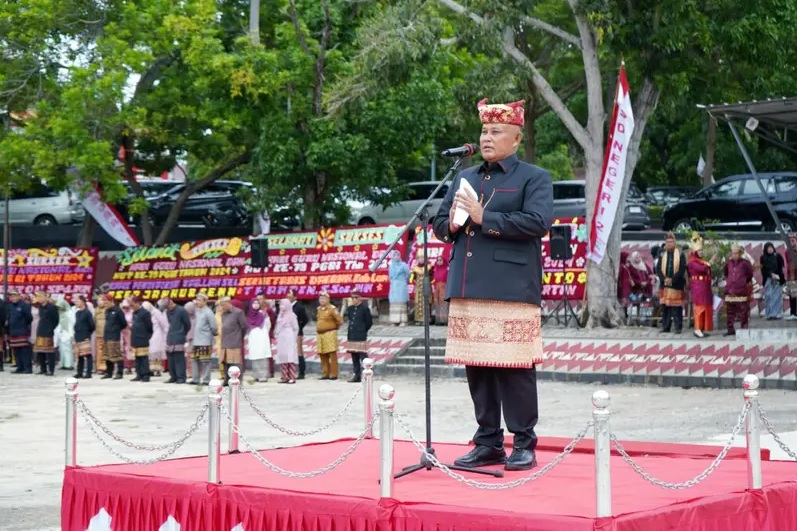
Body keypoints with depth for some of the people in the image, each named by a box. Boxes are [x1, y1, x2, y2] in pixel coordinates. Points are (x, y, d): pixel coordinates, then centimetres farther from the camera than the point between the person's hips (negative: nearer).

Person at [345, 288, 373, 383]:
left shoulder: (364, 308, -6)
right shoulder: (350, 309, 11)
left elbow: (369, 322, -2)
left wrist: (363, 331, 7)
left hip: (361, 337, -7)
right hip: (351, 336, 7)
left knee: (363, 356, -9)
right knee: (354, 357, 11)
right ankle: (357, 375, 18)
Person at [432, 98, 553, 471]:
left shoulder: (534, 178, 2)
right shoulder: (465, 178, 21)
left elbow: (538, 222, -14)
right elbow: (440, 225, 23)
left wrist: (485, 219, -14)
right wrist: (452, 224, -1)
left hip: (511, 290, -6)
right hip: (467, 291, 6)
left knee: (515, 368, -4)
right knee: (476, 368, 8)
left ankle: (524, 445, 4)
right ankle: (488, 444, 16)